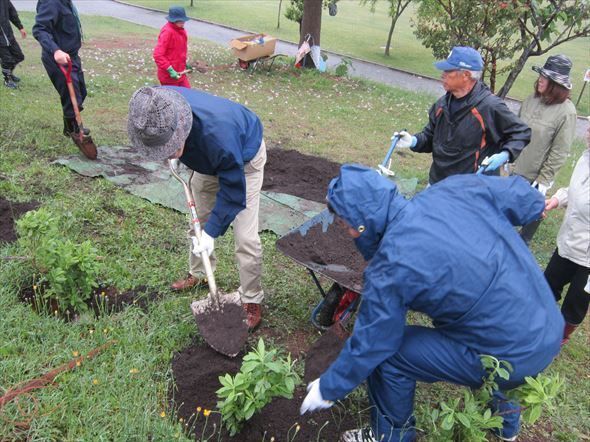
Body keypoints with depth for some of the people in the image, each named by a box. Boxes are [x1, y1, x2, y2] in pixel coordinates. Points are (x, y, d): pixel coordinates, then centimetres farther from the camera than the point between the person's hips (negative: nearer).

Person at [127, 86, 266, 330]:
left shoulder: (217, 134, -48)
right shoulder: (157, 105, -31)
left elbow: (233, 191, -33)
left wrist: (211, 232, -27)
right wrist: (176, 155, 6)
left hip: (244, 159, -6)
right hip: (209, 159, 6)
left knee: (246, 238, -11)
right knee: (198, 219, 18)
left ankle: (251, 300, 8)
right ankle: (198, 274, 40)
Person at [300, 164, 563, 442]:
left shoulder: (389, 268, -22)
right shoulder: (457, 188, -8)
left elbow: (368, 345, -11)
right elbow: (521, 195, 5)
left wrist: (329, 389, 6)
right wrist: (536, 204, 31)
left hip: (514, 357, -8)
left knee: (388, 354, 0)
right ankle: (503, 417, 55)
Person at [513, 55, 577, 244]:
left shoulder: (566, 111, -20)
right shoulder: (531, 99, -4)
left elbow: (560, 151, -17)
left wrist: (544, 179, -16)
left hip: (536, 174, -5)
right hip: (517, 168, 5)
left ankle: (523, 241, 37)